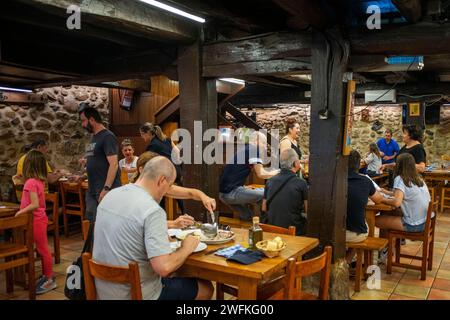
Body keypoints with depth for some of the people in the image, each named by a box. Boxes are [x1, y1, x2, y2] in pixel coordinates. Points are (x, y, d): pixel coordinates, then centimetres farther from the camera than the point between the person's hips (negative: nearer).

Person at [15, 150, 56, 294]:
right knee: (43, 249, 17)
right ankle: (47, 275, 28)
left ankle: (50, 280, 8)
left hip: (36, 220, -9)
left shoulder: (31, 182, -20)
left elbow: (34, 204, -26)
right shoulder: (39, 181, 6)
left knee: (43, 250, -1)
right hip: (40, 218, 9)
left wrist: (20, 212, -17)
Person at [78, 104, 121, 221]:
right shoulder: (94, 138, 17)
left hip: (106, 191, -9)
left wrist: (106, 189, -24)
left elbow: (114, 164, -20)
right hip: (92, 191, 9)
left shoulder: (107, 136, -12)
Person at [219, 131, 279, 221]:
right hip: (232, 192, -10)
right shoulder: (254, 149, -6)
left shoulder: (243, 149, 20)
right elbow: (261, 174, -8)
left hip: (223, 192, 10)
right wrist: (277, 172, 8)